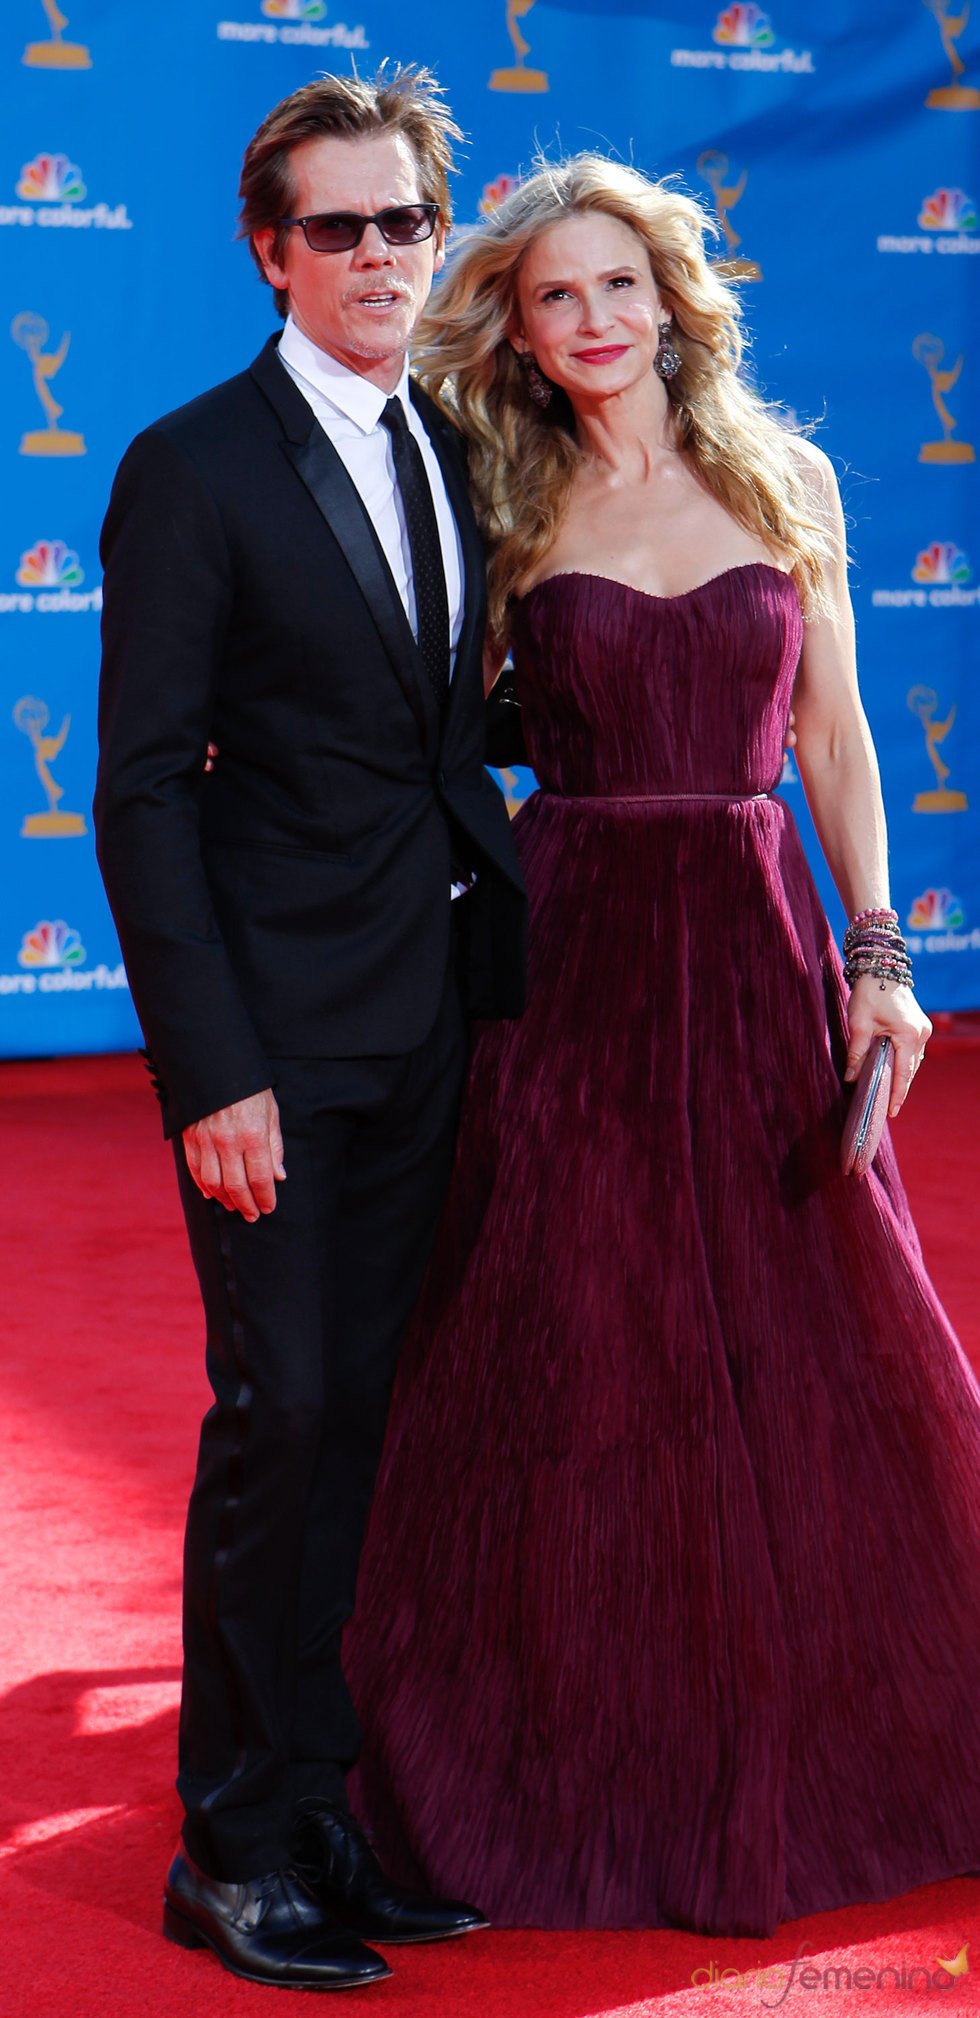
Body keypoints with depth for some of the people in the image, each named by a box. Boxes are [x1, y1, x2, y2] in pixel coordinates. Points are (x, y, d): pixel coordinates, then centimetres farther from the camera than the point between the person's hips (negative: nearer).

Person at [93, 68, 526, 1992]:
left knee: (371, 1419, 10)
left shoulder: (459, 452, 11)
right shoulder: (194, 470, -9)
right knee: (280, 1416, -2)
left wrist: (506, 936, 7)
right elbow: (141, 791, -12)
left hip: (425, 1019, 6)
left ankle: (326, 1804, 22)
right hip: (276, 1027, -6)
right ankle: (237, 1847, 11)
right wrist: (212, 1070, -17)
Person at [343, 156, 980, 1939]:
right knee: (572, 1373, 2)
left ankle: (808, 1755, 26)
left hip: (757, 948, 2)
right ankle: (586, 1773, 19)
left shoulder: (787, 478, 7)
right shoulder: (507, 510, 4)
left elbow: (833, 734, 7)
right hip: (572, 959, -1)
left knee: (815, 1360, 7)